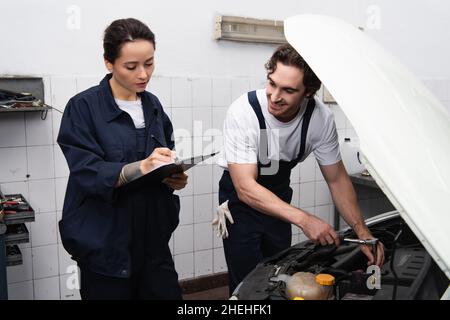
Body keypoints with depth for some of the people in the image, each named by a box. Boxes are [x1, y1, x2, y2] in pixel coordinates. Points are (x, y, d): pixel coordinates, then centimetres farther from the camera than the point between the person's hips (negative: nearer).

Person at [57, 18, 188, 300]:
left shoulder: (153, 105, 8)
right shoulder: (84, 107, -9)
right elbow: (86, 172, -17)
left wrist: (175, 177, -9)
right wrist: (140, 167, -32)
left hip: (152, 238, 5)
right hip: (104, 242, -5)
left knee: (167, 294, 9)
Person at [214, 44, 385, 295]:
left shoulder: (321, 118, -21)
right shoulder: (243, 112, -32)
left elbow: (337, 179, -8)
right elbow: (246, 187, -34)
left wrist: (361, 230, -18)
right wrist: (304, 219, -44)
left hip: (279, 196, 4)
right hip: (241, 198, -3)